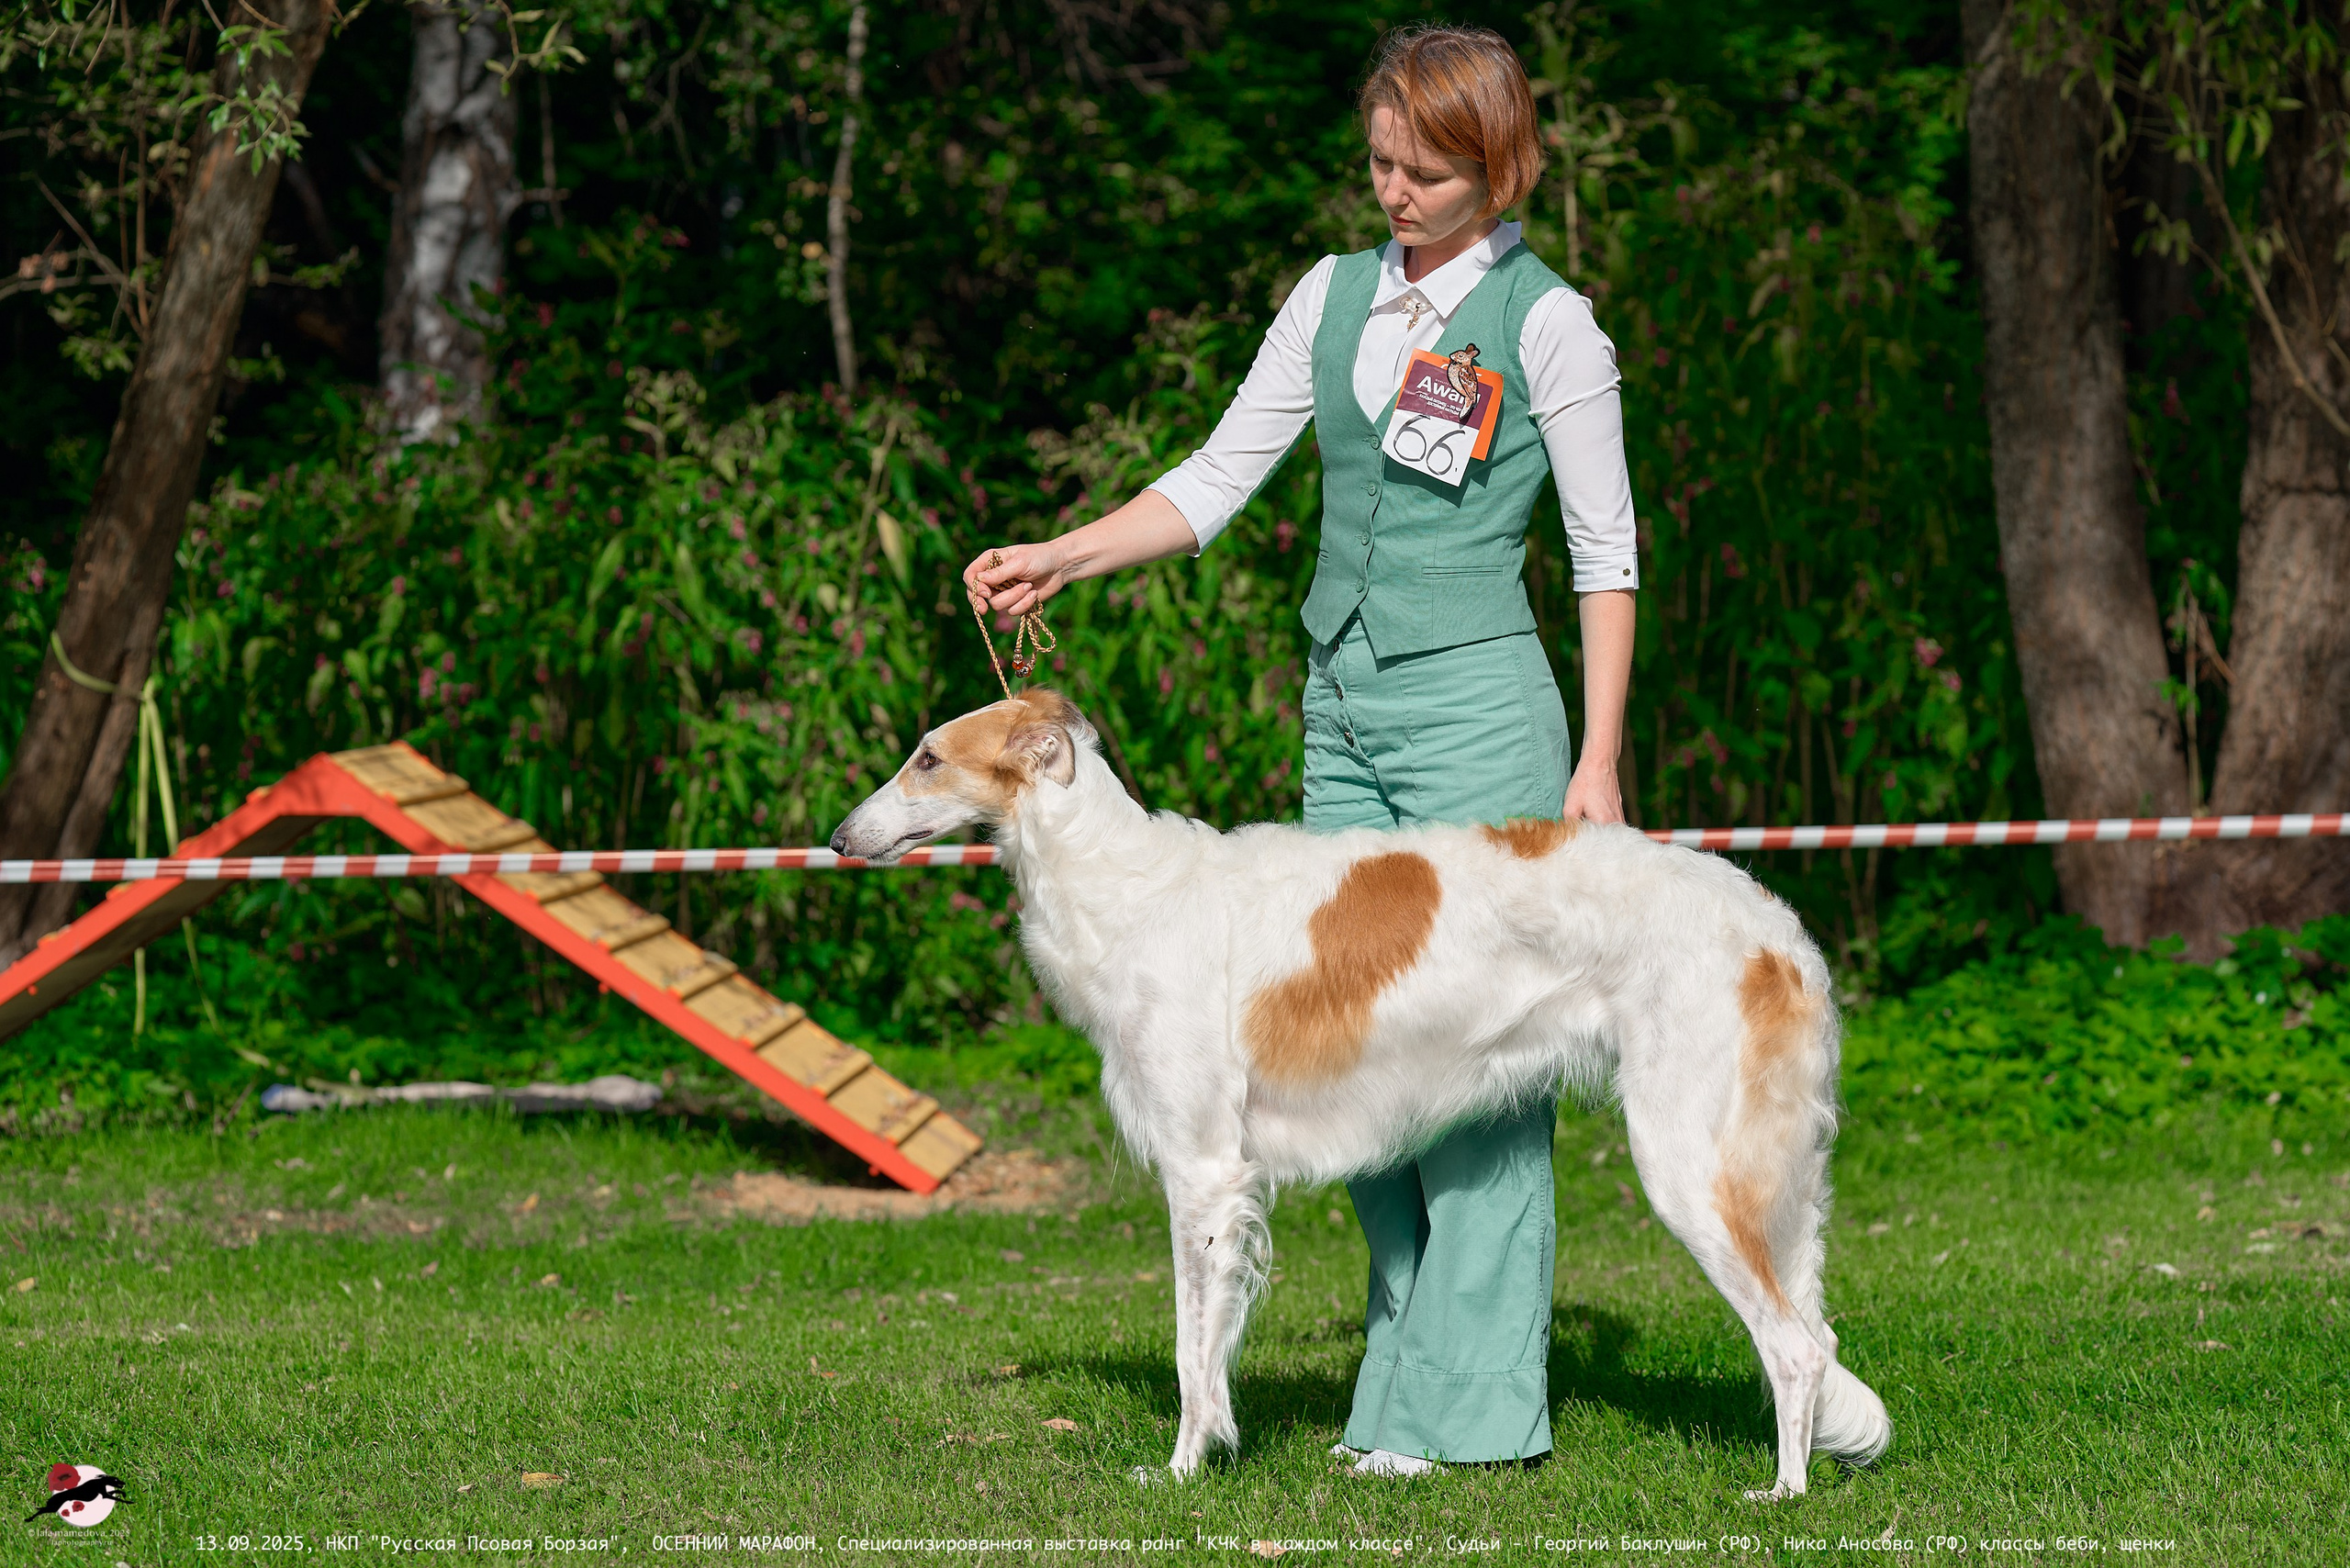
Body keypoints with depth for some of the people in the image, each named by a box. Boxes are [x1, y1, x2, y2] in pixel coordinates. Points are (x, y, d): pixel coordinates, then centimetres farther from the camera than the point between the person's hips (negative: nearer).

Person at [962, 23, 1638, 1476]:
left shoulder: (1546, 321, -4)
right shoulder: (1334, 297, 12)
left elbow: (1607, 550, -2)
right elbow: (1221, 477, 14)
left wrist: (1600, 760, -7)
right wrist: (1062, 556, 1)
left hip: (1478, 707, -6)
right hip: (1345, 709, 6)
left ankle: (1471, 1400, -5)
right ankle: (1409, 1359, 13)